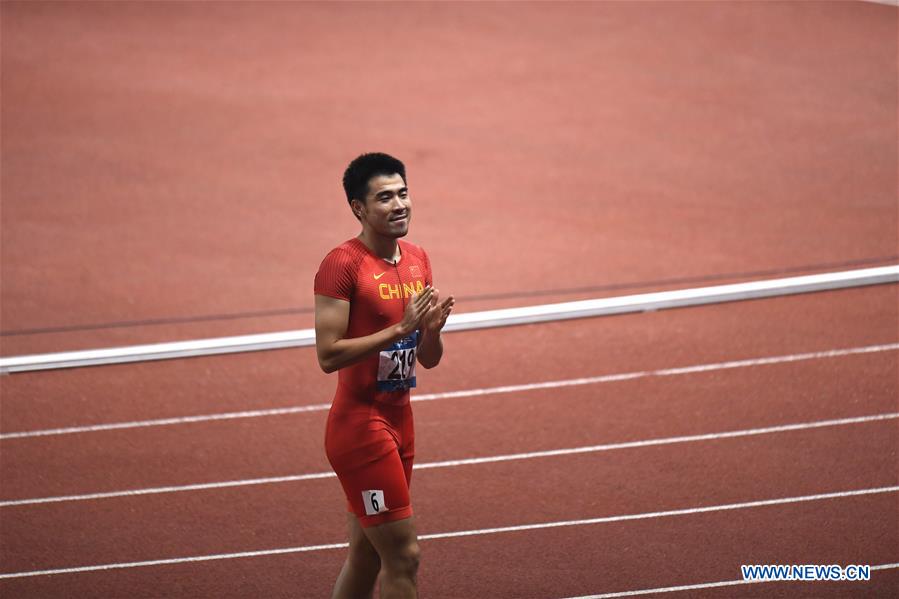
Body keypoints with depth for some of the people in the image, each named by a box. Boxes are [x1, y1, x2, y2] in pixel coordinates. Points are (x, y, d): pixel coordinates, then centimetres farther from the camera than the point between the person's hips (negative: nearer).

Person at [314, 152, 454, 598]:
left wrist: (431, 329, -8)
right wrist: (400, 328, -24)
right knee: (403, 556, -8)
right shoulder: (342, 264, -14)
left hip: (399, 420, 8)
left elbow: (428, 359, 14)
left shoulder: (417, 260, 10)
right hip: (359, 424, -8)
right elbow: (328, 355, -21)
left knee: (366, 558, 14)